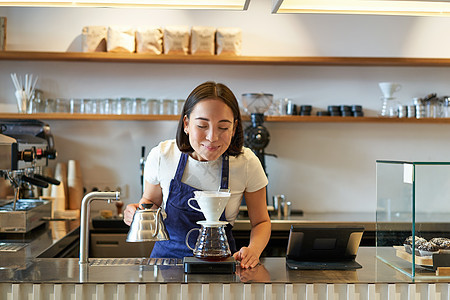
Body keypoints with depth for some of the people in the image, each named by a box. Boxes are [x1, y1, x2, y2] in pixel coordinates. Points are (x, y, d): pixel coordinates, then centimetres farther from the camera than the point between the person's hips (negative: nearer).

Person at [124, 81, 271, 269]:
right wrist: (138, 212, -14)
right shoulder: (161, 156, -11)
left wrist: (253, 250, -21)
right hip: (168, 254, 0)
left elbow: (261, 221, 0)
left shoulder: (247, 164, -13)